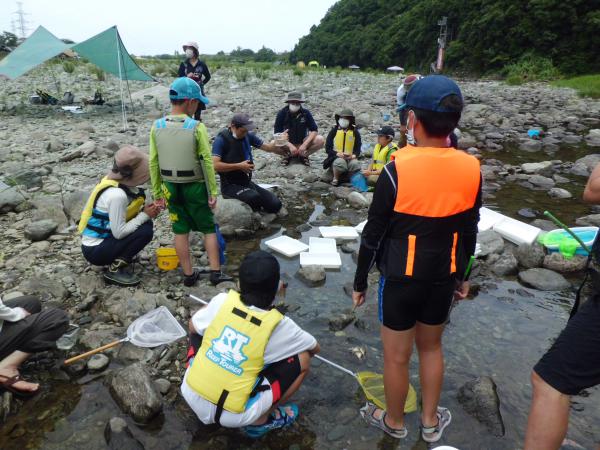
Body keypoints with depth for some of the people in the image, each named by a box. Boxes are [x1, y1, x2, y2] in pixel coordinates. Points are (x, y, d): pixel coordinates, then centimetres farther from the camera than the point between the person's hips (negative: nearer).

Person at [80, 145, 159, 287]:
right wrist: (145, 215, -17)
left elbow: (126, 212, 9)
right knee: (145, 231, -18)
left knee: (144, 222, 4)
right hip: (95, 250, -8)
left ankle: (122, 256, 11)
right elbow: (119, 233, -25)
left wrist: (146, 210, -8)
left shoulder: (119, 181, -3)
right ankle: (115, 270, -8)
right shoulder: (117, 194, -29)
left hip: (101, 238, 8)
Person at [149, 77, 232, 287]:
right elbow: (207, 162, -15)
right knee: (209, 229, 12)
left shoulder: (157, 127, -4)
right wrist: (213, 191, -8)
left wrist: (157, 192, 9)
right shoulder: (197, 127, -16)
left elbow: (153, 163, 0)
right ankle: (216, 272, 15)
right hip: (195, 187, -3)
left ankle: (189, 274, 21)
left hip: (170, 187, 4)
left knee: (180, 231, 13)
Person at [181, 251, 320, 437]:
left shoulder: (222, 301, -7)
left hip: (190, 395, 4)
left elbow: (193, 328, 13)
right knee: (302, 360, 2)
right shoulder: (279, 325, -11)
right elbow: (315, 349, 9)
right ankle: (260, 421, 14)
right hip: (232, 415, -3)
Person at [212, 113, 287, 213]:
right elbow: (214, 165, -24)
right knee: (254, 197, -34)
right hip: (230, 185, -6)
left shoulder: (248, 136, 4)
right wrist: (239, 166, -20)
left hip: (247, 183, 6)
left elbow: (268, 147, 6)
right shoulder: (221, 139, -15)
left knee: (275, 204, -4)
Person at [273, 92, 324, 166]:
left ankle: (303, 155, -1)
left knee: (320, 140, -25)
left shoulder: (306, 113, -13)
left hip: (302, 142, 1)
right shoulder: (282, 113, -15)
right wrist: (290, 146, -28)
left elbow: (314, 130, -13)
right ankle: (289, 155, 0)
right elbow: (277, 133, -16)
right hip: (287, 143, -1)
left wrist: (305, 144, -26)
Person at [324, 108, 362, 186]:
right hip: (336, 157, -1)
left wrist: (353, 155, -14)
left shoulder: (355, 132, 7)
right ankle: (335, 179, -11)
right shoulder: (334, 131, 2)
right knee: (340, 163, -37)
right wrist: (337, 154, -17)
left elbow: (358, 148, 8)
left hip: (350, 157, 2)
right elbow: (328, 147, 0)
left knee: (355, 164, -33)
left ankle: (348, 177, -4)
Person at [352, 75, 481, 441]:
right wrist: (462, 276, 17)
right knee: (431, 346, 25)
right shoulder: (471, 169, -6)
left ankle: (394, 422, 37)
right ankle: (431, 421, 42)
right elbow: (469, 232, 4)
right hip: (443, 278, 5)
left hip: (400, 279, -4)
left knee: (397, 356, 15)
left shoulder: (397, 169, -20)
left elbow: (374, 234, -13)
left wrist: (360, 281, -1)